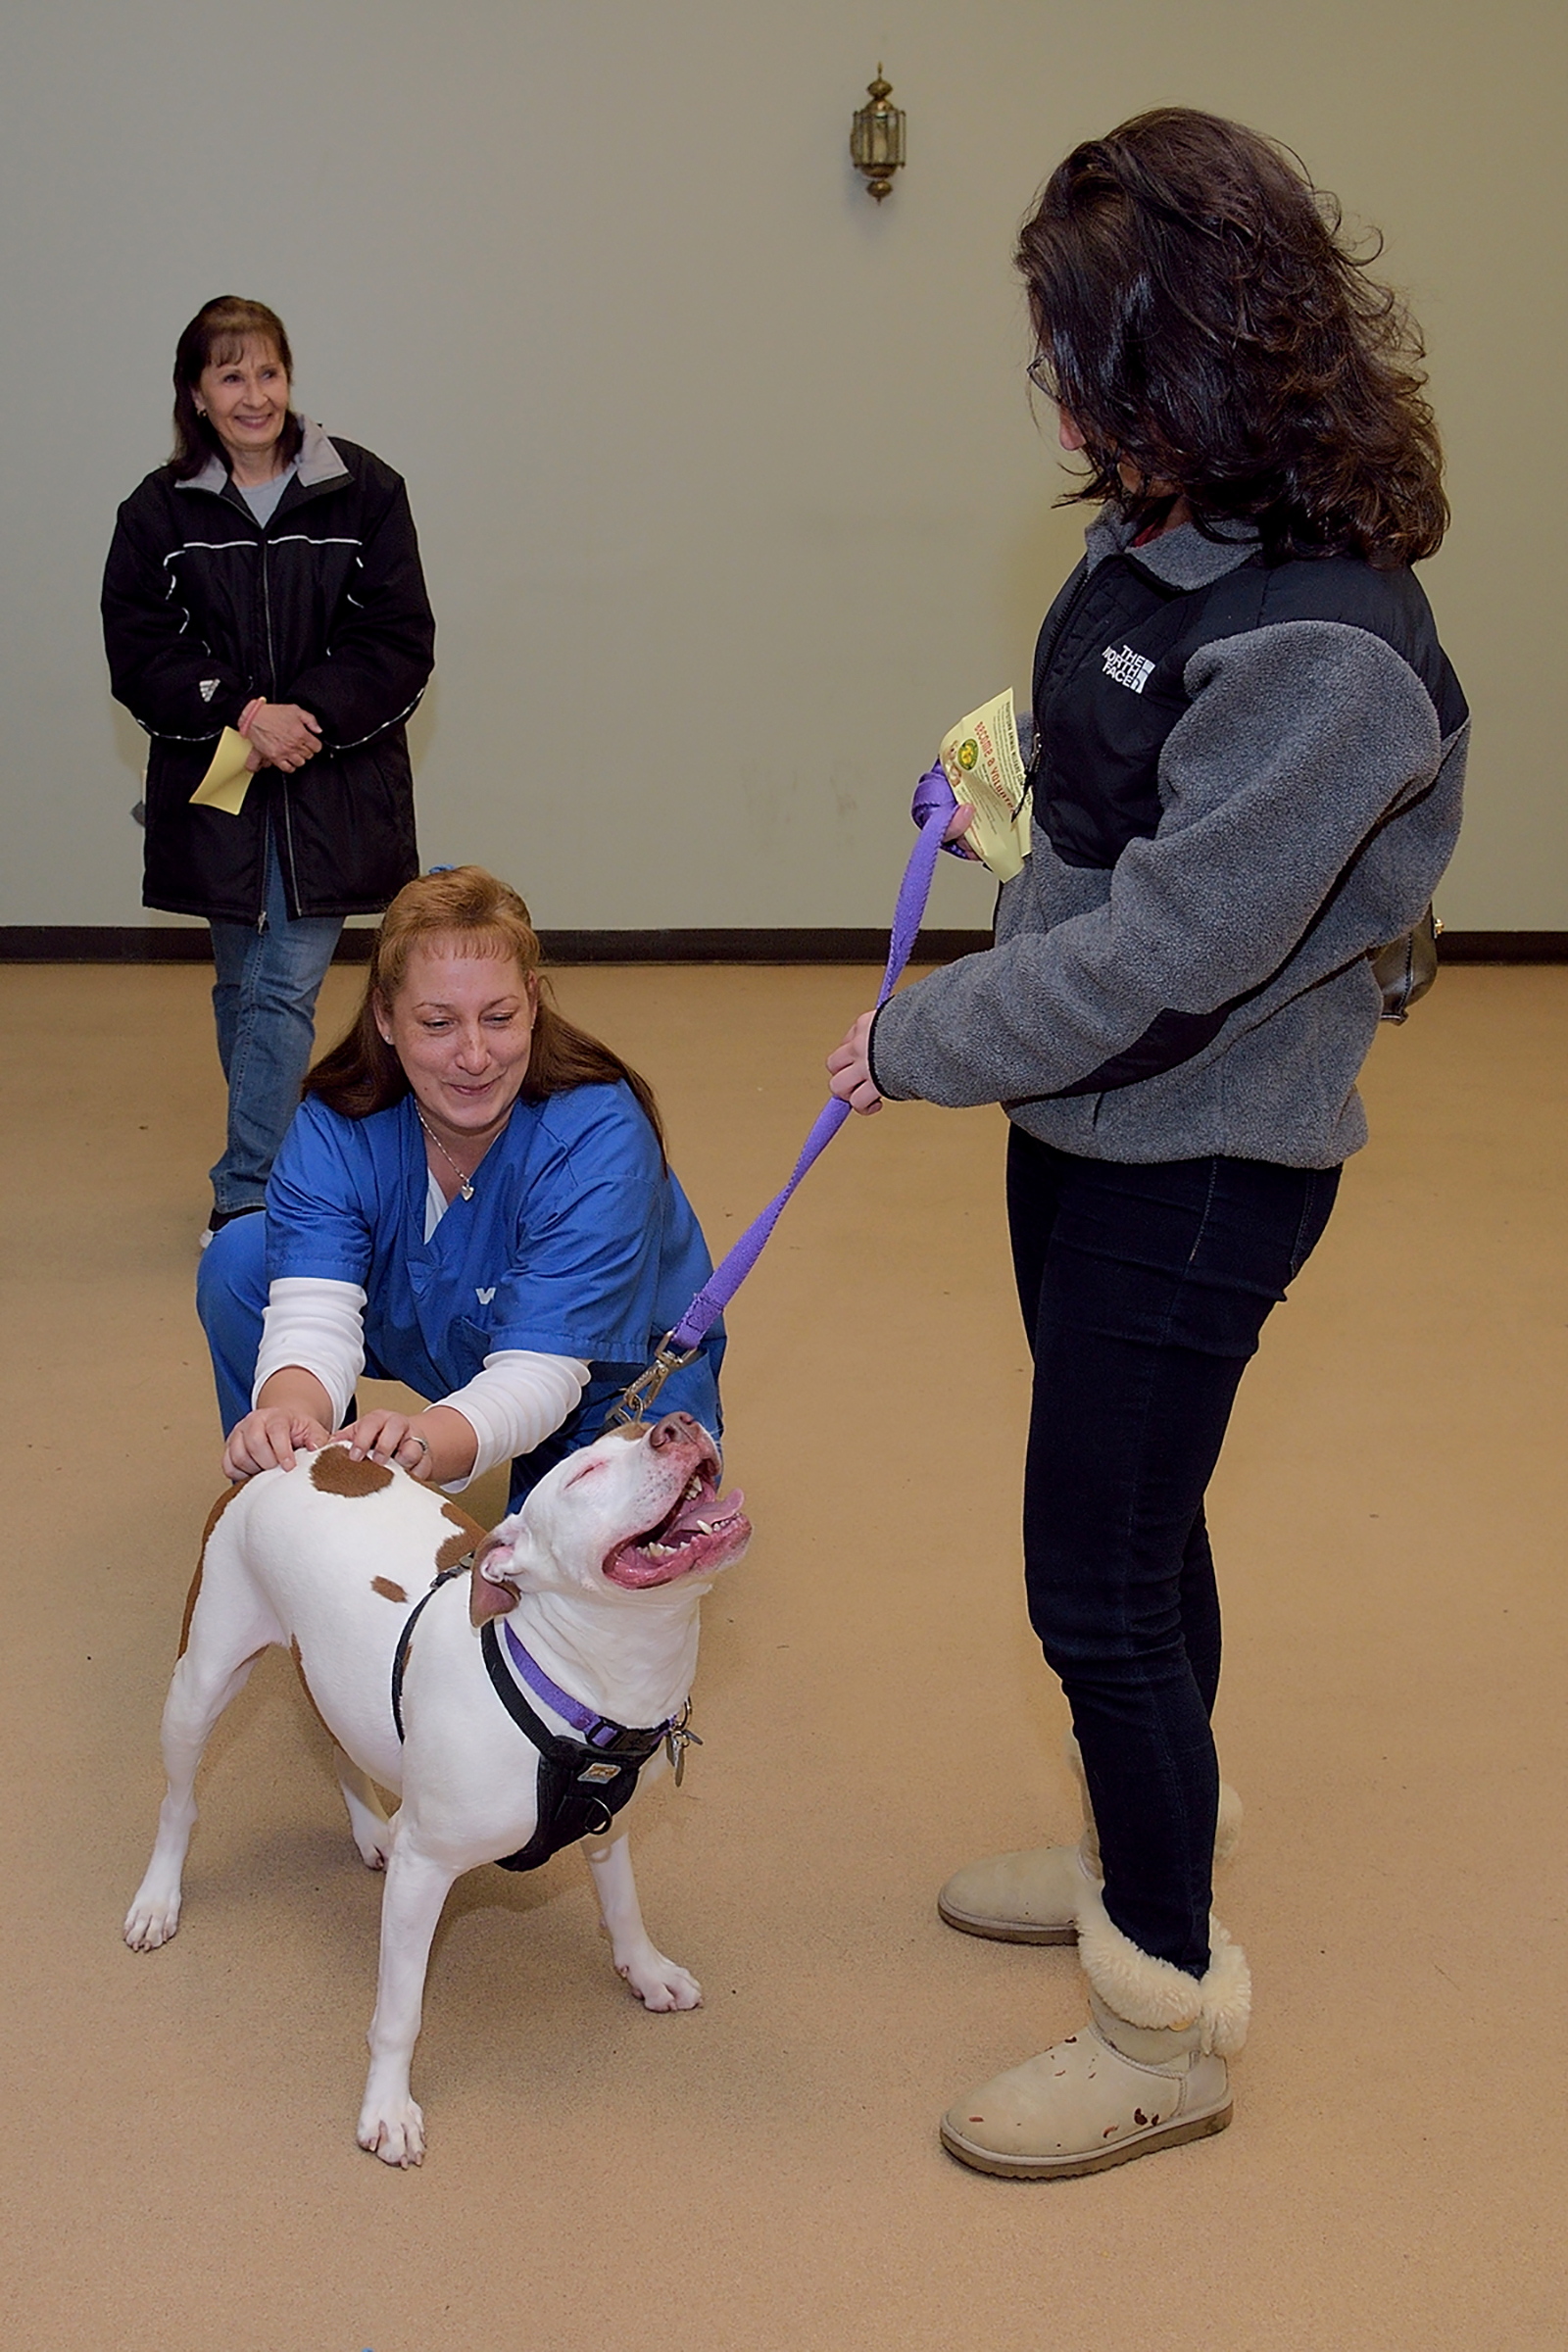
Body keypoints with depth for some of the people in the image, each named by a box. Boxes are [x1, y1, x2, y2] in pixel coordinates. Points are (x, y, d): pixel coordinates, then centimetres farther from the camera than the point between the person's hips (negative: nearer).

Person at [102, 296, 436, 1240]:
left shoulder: (363, 491, -2)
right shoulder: (160, 510, 2)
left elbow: (401, 643, -4)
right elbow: (139, 657, -2)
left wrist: (310, 713, -17)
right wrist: (242, 715, -17)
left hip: (334, 786, -2)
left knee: (285, 989, -7)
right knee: (242, 986, 13)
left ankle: (247, 1193, -4)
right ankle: (278, 1164, 29)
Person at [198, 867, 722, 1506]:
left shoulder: (599, 1138, -34)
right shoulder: (334, 1126, -23)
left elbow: (538, 1372, -42)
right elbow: (313, 1320, -37)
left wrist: (425, 1446, -64)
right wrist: (288, 1413, -62)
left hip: (614, 1377, -3)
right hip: (432, 1341, 4)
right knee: (240, 1259, -16)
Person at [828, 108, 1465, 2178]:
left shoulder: (1326, 649, -28)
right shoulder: (1150, 540, 0)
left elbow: (1161, 956, -26)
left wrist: (917, 1042, -15)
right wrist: (1006, 764, 4)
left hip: (1199, 1169, -9)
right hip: (1086, 1127, 9)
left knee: (1100, 1579, 1)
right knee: (1133, 1529, 23)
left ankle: (1170, 2022, 19)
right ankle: (1148, 1849, 44)